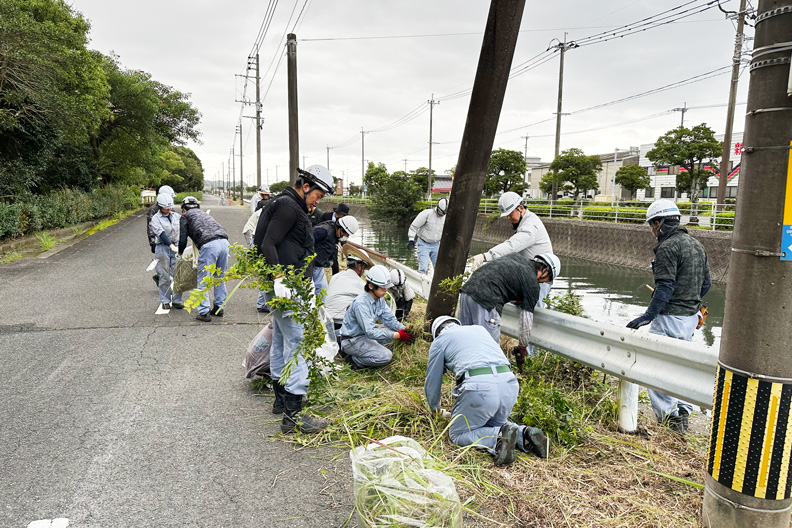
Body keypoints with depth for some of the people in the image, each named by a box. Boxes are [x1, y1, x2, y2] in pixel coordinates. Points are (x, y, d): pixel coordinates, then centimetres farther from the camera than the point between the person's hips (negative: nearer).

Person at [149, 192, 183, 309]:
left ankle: (177, 301, 11)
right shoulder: (155, 218, -3)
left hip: (176, 247, 3)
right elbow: (161, 234, -17)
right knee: (164, 276, 2)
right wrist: (171, 245, -31)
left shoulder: (176, 216, 11)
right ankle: (165, 301, 13)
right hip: (163, 248, -3)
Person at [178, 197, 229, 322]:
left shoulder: (185, 216, 17)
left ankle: (204, 312, 2)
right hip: (224, 241, 6)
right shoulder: (203, 213, 35)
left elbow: (183, 240, 12)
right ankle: (219, 307, 24)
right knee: (220, 278, 17)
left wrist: (180, 252, 33)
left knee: (203, 280, 2)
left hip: (209, 245, -6)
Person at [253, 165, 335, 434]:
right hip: (286, 287, -11)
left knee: (280, 340, 17)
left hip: (288, 286, 11)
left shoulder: (293, 206, 18)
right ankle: (293, 414, -8)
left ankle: (281, 399, 31)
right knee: (295, 343, -11)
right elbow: (267, 245, -22)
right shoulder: (288, 207, -13)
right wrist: (279, 278, -29)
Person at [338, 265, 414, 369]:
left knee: (396, 330, -1)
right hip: (352, 340, -9)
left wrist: (404, 329, -15)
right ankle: (353, 359, -5)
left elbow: (390, 319, 5)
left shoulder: (379, 299, -1)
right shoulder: (360, 303, -29)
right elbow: (370, 332, -32)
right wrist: (398, 335, -32)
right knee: (386, 356, -24)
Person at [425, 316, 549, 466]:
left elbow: (432, 382, 22)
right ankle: (525, 434, 3)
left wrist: (435, 409, 42)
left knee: (457, 434, 11)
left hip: (479, 387, -6)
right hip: (510, 384, 6)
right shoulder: (480, 329, 31)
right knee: (495, 424, 31)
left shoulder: (439, 341, 16)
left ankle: (499, 437, -13)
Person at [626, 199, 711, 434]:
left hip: (670, 318, -10)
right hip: (691, 317, 10)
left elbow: (665, 287, -22)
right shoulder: (697, 245, 13)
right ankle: (683, 412, 21)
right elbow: (706, 283, 18)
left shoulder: (667, 247, -15)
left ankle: (669, 417, -1)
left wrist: (648, 316, -21)